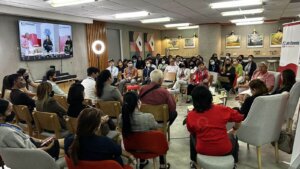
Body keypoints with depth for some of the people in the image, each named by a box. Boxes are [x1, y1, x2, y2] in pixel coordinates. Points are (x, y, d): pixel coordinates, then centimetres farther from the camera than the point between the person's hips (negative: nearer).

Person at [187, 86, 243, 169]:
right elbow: (239, 118, 2)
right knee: (232, 137, 33)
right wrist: (234, 130, 21)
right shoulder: (221, 109, -12)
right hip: (224, 150, 0)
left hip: (202, 150, 0)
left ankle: (193, 162, 42)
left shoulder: (190, 115, -10)